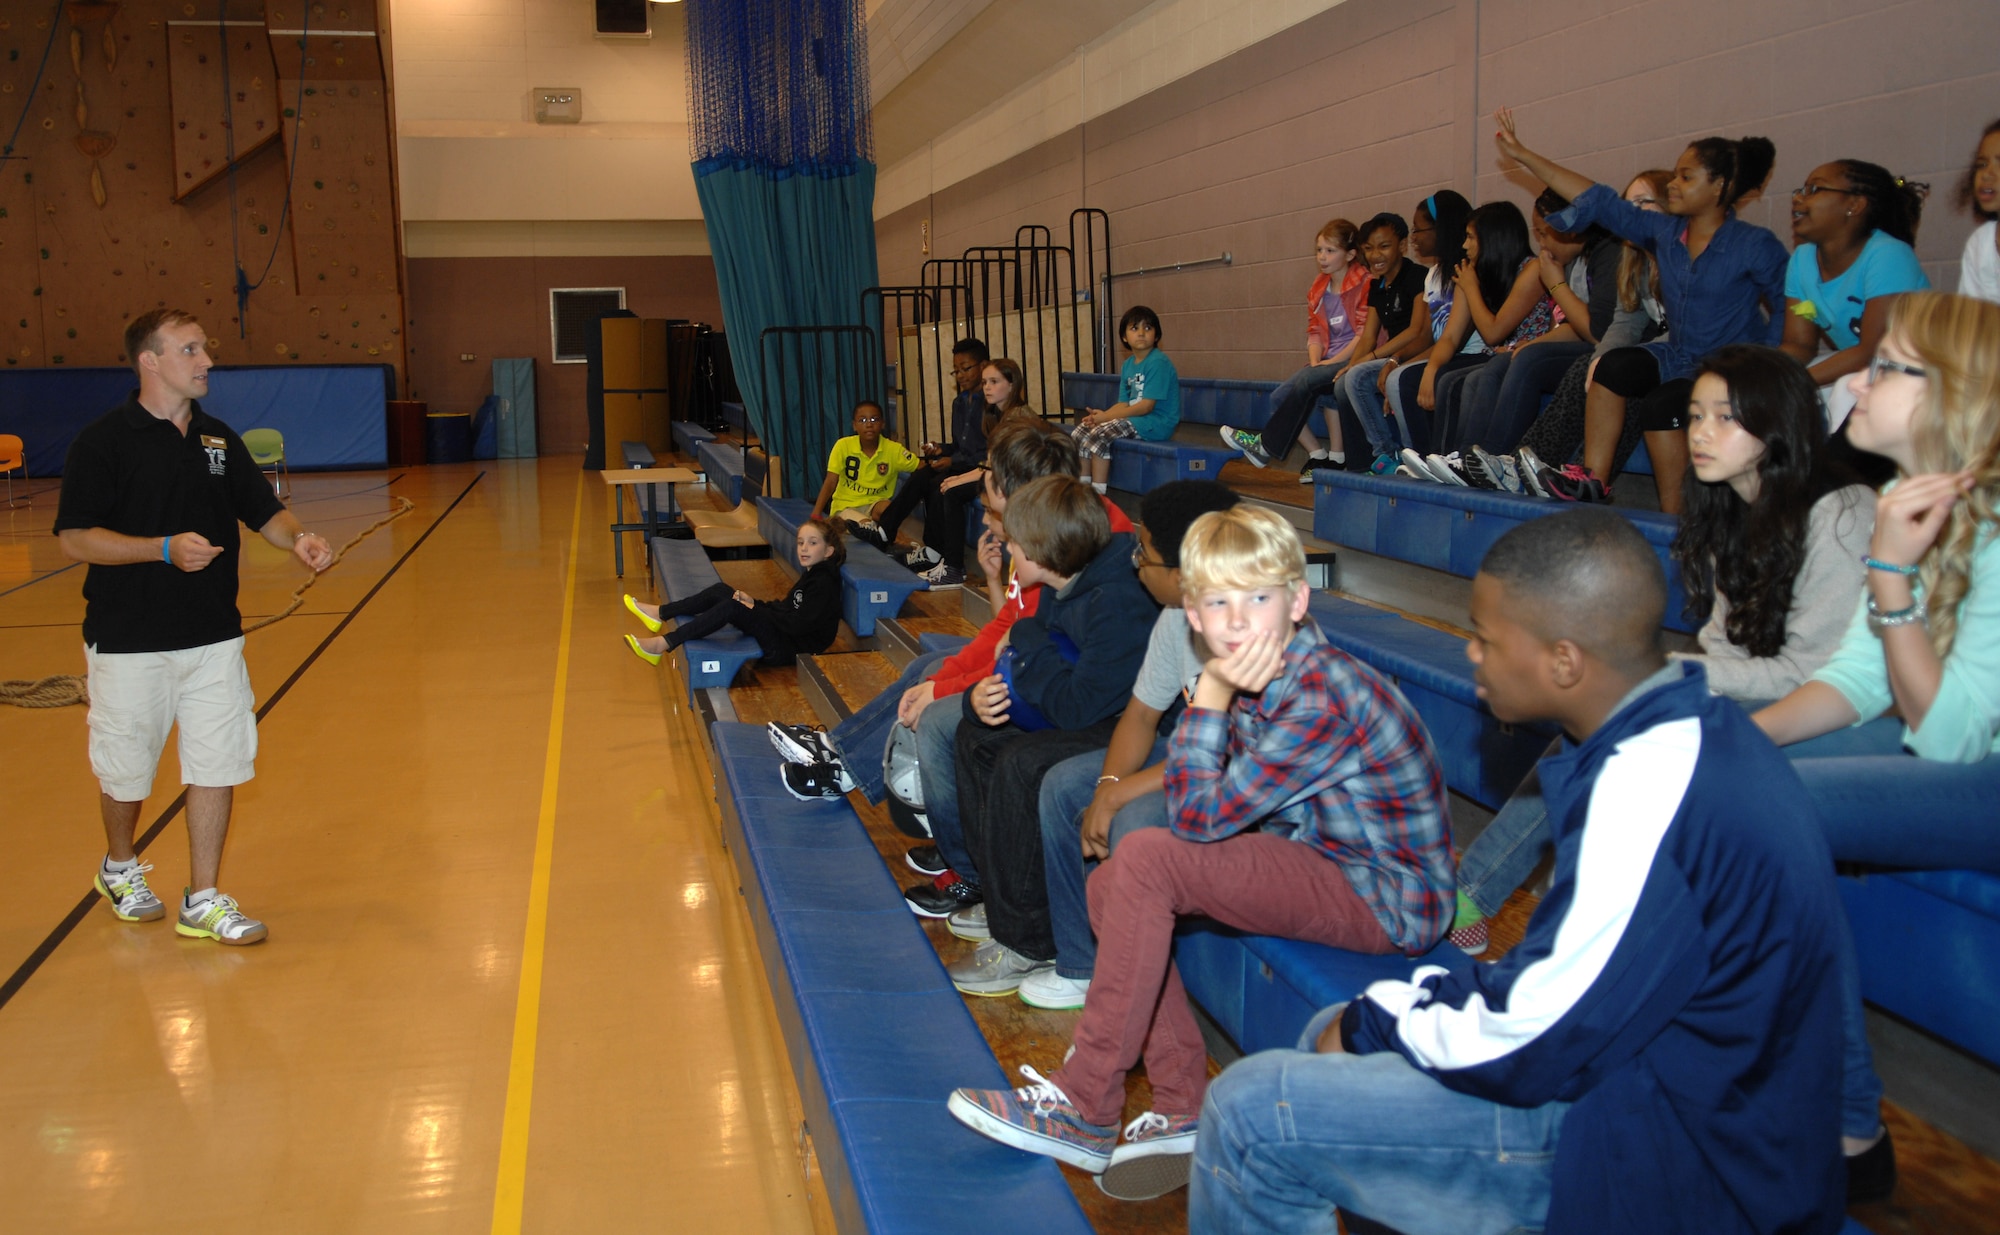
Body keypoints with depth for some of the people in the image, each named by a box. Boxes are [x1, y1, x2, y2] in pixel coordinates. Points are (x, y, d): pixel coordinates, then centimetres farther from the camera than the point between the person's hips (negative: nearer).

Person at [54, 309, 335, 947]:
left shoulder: (219, 438, 7)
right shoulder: (103, 441, -9)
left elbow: (264, 511, 9)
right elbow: (73, 537, -12)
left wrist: (298, 538, -13)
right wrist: (165, 549, -23)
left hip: (214, 635, 4)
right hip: (128, 642, -4)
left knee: (217, 763, 3)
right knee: (125, 771, 12)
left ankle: (203, 902, 14)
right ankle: (120, 868, 40)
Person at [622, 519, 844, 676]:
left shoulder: (824, 583, -16)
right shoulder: (811, 574, 14)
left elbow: (797, 625, -22)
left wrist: (755, 608, -12)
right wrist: (755, 602, 3)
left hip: (792, 648, -10)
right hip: (784, 640, 10)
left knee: (733, 607, -23)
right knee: (720, 591, 3)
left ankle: (662, 645, -23)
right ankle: (659, 613, 5)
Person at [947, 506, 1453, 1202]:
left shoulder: (1326, 701, -26)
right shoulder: (1256, 682, 1)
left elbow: (1198, 820, -25)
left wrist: (1211, 693, -24)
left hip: (1385, 898, -9)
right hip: (1320, 860, 9)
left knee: (1145, 861, -21)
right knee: (1112, 884, 1)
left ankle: (1084, 1111, -11)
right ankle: (1184, 1109, 4)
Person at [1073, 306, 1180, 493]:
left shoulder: (1159, 362, -14)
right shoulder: (1127, 365, 13)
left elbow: (1146, 406, -19)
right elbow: (1124, 404, 10)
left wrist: (1107, 416, -15)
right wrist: (1100, 415, -10)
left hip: (1158, 423, -9)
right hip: (1135, 418, 9)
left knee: (1100, 434, -24)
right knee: (1082, 428, 3)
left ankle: (1098, 491, -18)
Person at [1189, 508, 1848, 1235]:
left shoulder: (1652, 792, -29)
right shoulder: (1691, 730, 3)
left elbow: (1530, 1049, -23)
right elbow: (1570, 975, 10)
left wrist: (1370, 1022, -6)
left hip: (1663, 1172, -10)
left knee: (1251, 1110, -11)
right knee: (1336, 1032, 18)